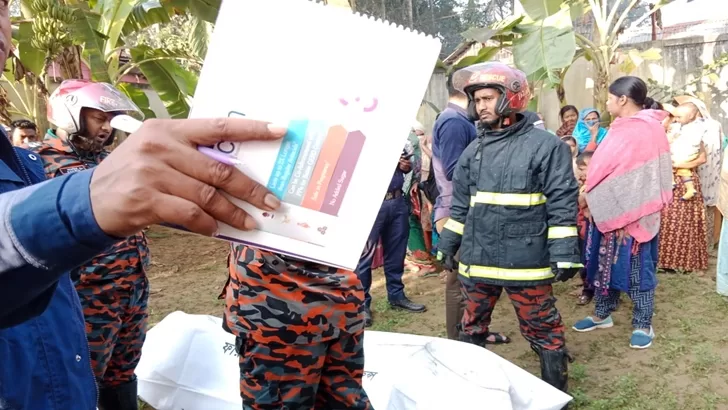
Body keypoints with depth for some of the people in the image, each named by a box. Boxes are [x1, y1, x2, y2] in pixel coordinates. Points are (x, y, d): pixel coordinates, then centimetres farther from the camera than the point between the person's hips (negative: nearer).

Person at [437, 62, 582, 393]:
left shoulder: (545, 145, -8)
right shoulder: (474, 149, 10)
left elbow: (562, 204, -9)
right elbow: (460, 203, 17)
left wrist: (564, 253, -14)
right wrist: (448, 243, 16)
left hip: (525, 261, -5)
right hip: (476, 258, 6)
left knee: (542, 331, 7)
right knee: (471, 328, 18)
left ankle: (555, 391, 27)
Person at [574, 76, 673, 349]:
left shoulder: (647, 129, -16)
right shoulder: (622, 127, 10)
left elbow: (644, 179, -20)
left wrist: (628, 219, -21)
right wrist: (594, 205, 13)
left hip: (631, 216, -8)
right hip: (609, 212, 8)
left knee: (635, 268, 3)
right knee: (605, 263, 15)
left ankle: (643, 324, 16)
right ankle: (602, 314, 28)